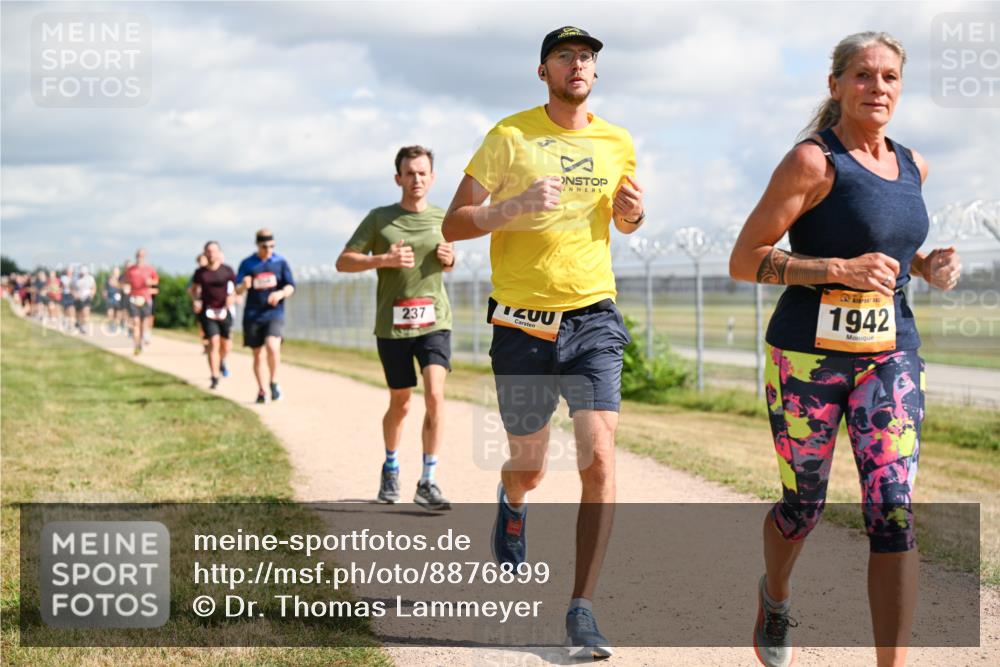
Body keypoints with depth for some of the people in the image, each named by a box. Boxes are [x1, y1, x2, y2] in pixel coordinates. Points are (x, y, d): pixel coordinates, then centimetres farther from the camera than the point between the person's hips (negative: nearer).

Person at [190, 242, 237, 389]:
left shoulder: (228, 271, 1)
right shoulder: (200, 272, 3)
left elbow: (236, 289, 6)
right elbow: (194, 289, 15)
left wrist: (232, 297, -14)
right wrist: (195, 301, -3)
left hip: (224, 311, 1)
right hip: (208, 311, -1)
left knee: (226, 345, 8)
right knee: (213, 343, -13)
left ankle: (221, 360, 45)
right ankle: (215, 377, -9)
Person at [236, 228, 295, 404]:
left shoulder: (280, 262, 4)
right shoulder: (247, 264, 3)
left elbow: (291, 287, 5)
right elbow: (237, 290, 0)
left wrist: (281, 293, -17)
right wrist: (244, 286, -24)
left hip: (274, 312, -1)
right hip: (253, 315, 1)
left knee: (272, 346, -24)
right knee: (257, 354, 6)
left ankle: (273, 382, -5)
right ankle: (261, 391, 19)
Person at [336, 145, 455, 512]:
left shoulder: (442, 219, 9)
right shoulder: (380, 218, 0)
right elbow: (343, 262, -2)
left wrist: (449, 259, 2)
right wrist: (385, 259, -16)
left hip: (434, 320, 1)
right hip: (392, 325, -1)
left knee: (435, 396, -17)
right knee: (400, 404, 11)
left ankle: (428, 483, -12)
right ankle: (391, 467, 38)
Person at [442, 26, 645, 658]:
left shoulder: (618, 144, 7)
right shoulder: (510, 137, -3)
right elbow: (453, 224, -4)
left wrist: (634, 212, 1)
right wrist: (516, 205, -21)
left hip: (594, 320, 2)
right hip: (523, 324, -1)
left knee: (599, 459, -14)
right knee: (529, 465, 12)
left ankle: (583, 610, -9)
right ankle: (512, 506, 51)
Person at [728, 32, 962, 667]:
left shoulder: (912, 166, 9)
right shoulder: (813, 161, -11)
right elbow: (744, 260, -13)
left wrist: (927, 264, 5)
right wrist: (840, 270, -23)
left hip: (891, 355, 4)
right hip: (809, 353, -4)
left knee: (894, 509, -9)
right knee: (803, 507, 11)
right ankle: (776, 596, 44)